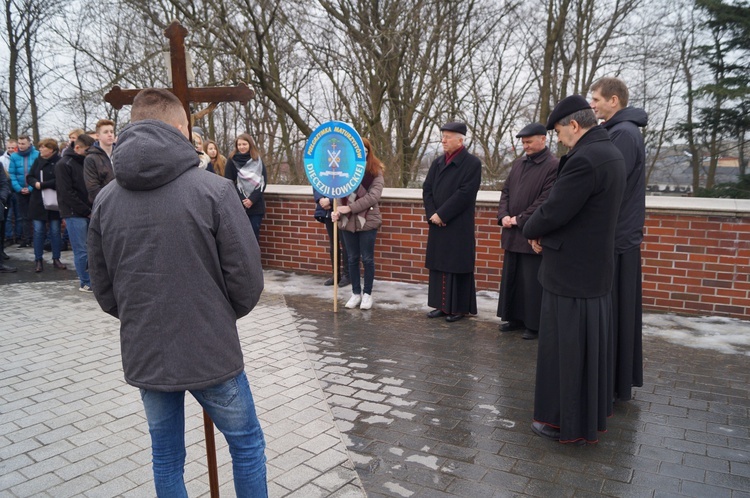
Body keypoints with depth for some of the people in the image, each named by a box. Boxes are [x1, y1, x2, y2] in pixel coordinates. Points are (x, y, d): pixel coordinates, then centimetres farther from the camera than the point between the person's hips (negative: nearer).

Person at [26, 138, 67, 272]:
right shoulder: (38, 161, 9)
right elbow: (29, 177, 9)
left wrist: (42, 185, -16)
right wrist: (35, 183, -11)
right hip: (38, 201, 4)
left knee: (55, 231, 4)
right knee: (38, 231, 4)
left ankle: (56, 259, 14)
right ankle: (38, 260, 10)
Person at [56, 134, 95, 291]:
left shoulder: (85, 162, 14)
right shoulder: (64, 164, -7)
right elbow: (67, 193, -12)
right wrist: (86, 211, -12)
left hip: (88, 212, 6)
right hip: (74, 214, -6)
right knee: (81, 250, -3)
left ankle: (93, 278, 15)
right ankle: (85, 283, 6)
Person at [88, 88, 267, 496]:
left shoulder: (105, 199, 0)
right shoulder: (213, 189, -14)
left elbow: (105, 292, 5)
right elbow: (247, 279, -13)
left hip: (143, 357, 5)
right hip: (211, 352, -4)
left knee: (166, 459, 21)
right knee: (247, 446, 17)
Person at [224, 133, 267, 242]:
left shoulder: (258, 161, 7)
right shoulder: (232, 161, 3)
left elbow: (263, 182, 1)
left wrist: (252, 199, -11)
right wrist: (241, 200, -11)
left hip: (256, 205, 1)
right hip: (238, 205, -1)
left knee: (254, 235, 5)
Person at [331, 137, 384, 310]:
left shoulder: (376, 172, -5)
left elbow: (373, 196, -15)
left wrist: (350, 208, -21)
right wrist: (337, 210, -17)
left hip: (368, 221, -3)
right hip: (348, 221, 3)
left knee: (367, 259, 5)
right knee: (352, 259, 11)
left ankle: (367, 294, 19)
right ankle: (356, 293, 24)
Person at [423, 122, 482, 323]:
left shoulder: (472, 163, -7)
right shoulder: (437, 163, 12)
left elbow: (465, 194, -16)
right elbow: (427, 190, 9)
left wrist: (441, 214, -16)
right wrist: (432, 214, -6)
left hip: (459, 227, -6)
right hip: (437, 224, 6)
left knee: (457, 266, 0)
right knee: (438, 264, 10)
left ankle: (459, 308, 11)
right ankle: (442, 305, 20)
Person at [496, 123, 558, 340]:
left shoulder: (554, 166, -10)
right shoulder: (518, 163, 13)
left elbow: (546, 200, -16)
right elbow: (506, 191, 14)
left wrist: (519, 219, -14)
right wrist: (504, 216, -2)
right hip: (512, 233, 7)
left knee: (532, 282, 0)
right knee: (511, 278, 14)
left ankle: (535, 324, 12)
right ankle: (515, 317, 26)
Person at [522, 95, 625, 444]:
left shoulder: (585, 159, -22)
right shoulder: (610, 153, 10)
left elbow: (553, 211, -22)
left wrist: (531, 230, -1)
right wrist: (544, 233, 3)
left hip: (571, 271, -10)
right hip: (595, 267, 10)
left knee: (565, 347, 3)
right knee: (589, 345, 19)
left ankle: (567, 422, 17)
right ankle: (591, 414, 35)